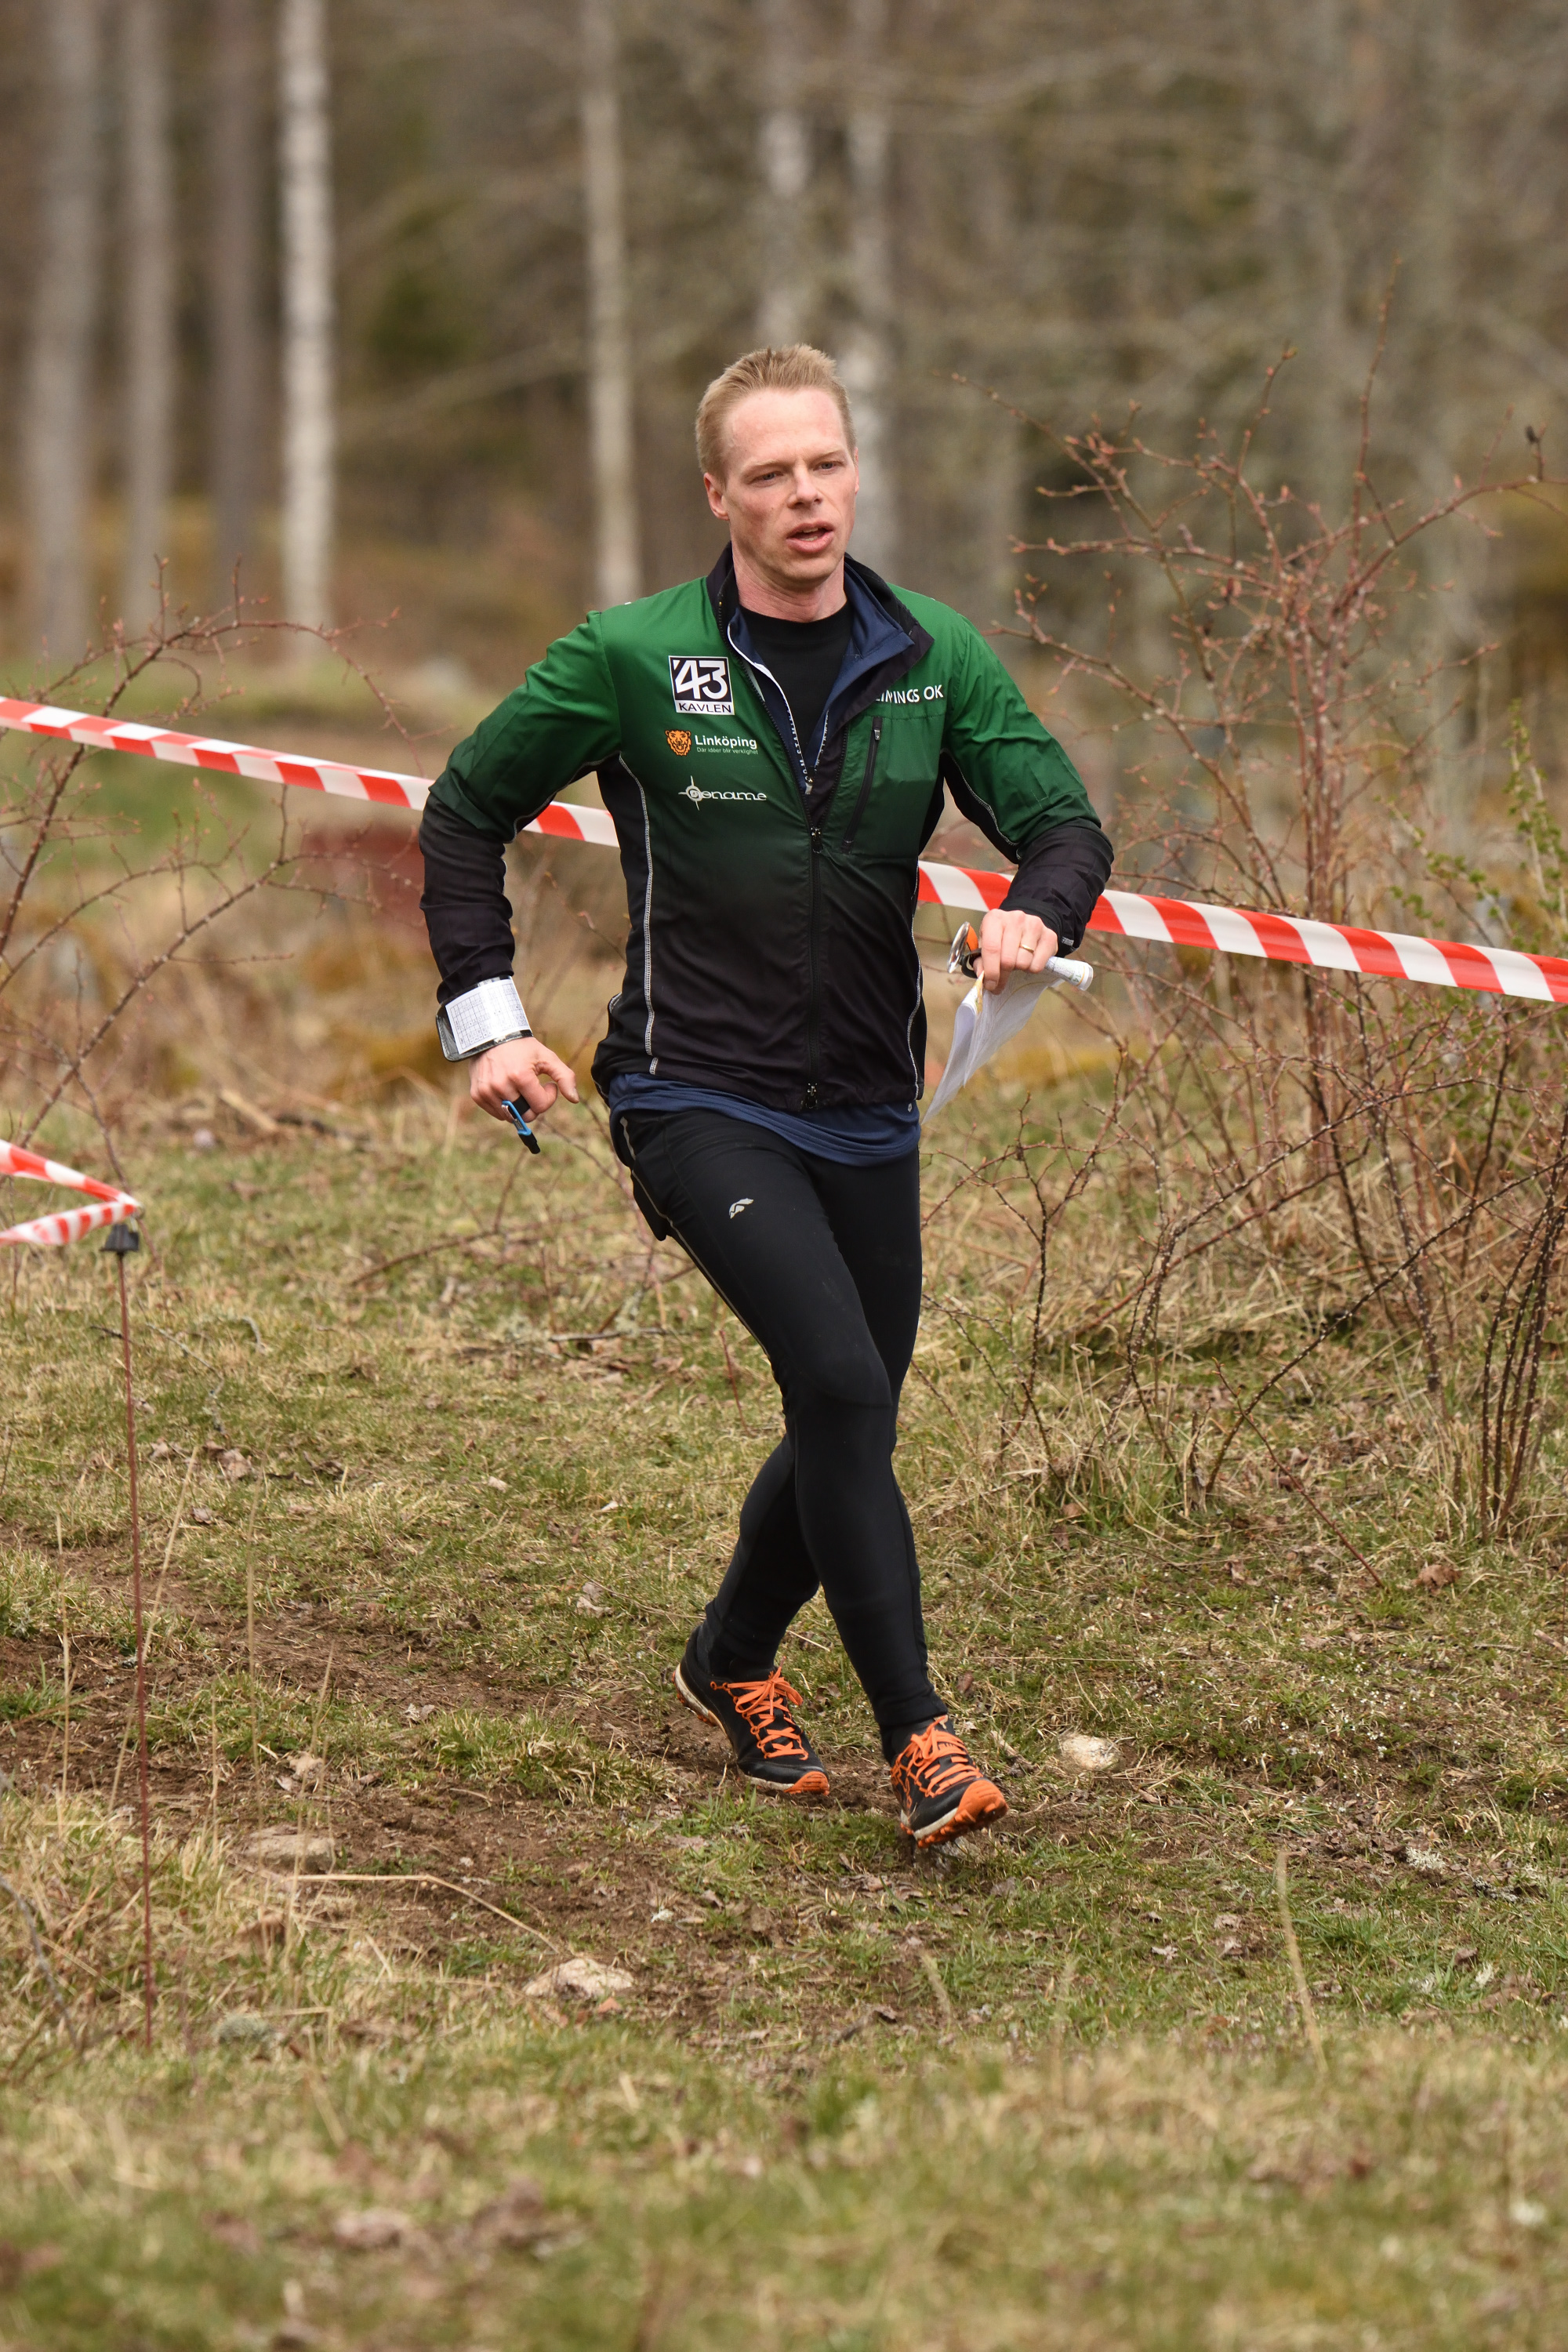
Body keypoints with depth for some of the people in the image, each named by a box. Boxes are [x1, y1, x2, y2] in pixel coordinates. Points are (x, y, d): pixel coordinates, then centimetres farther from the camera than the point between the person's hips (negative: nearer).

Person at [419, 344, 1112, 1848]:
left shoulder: (935, 661, 2)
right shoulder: (633, 660, -7)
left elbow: (1063, 821, 1)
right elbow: (465, 813, 5)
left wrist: (1036, 910, -23)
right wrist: (486, 1020, -2)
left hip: (865, 1115, 5)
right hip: (699, 1100, -5)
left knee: (852, 1427, 13)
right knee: (840, 1384, -21)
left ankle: (730, 1664, 41)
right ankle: (916, 1737, -14)